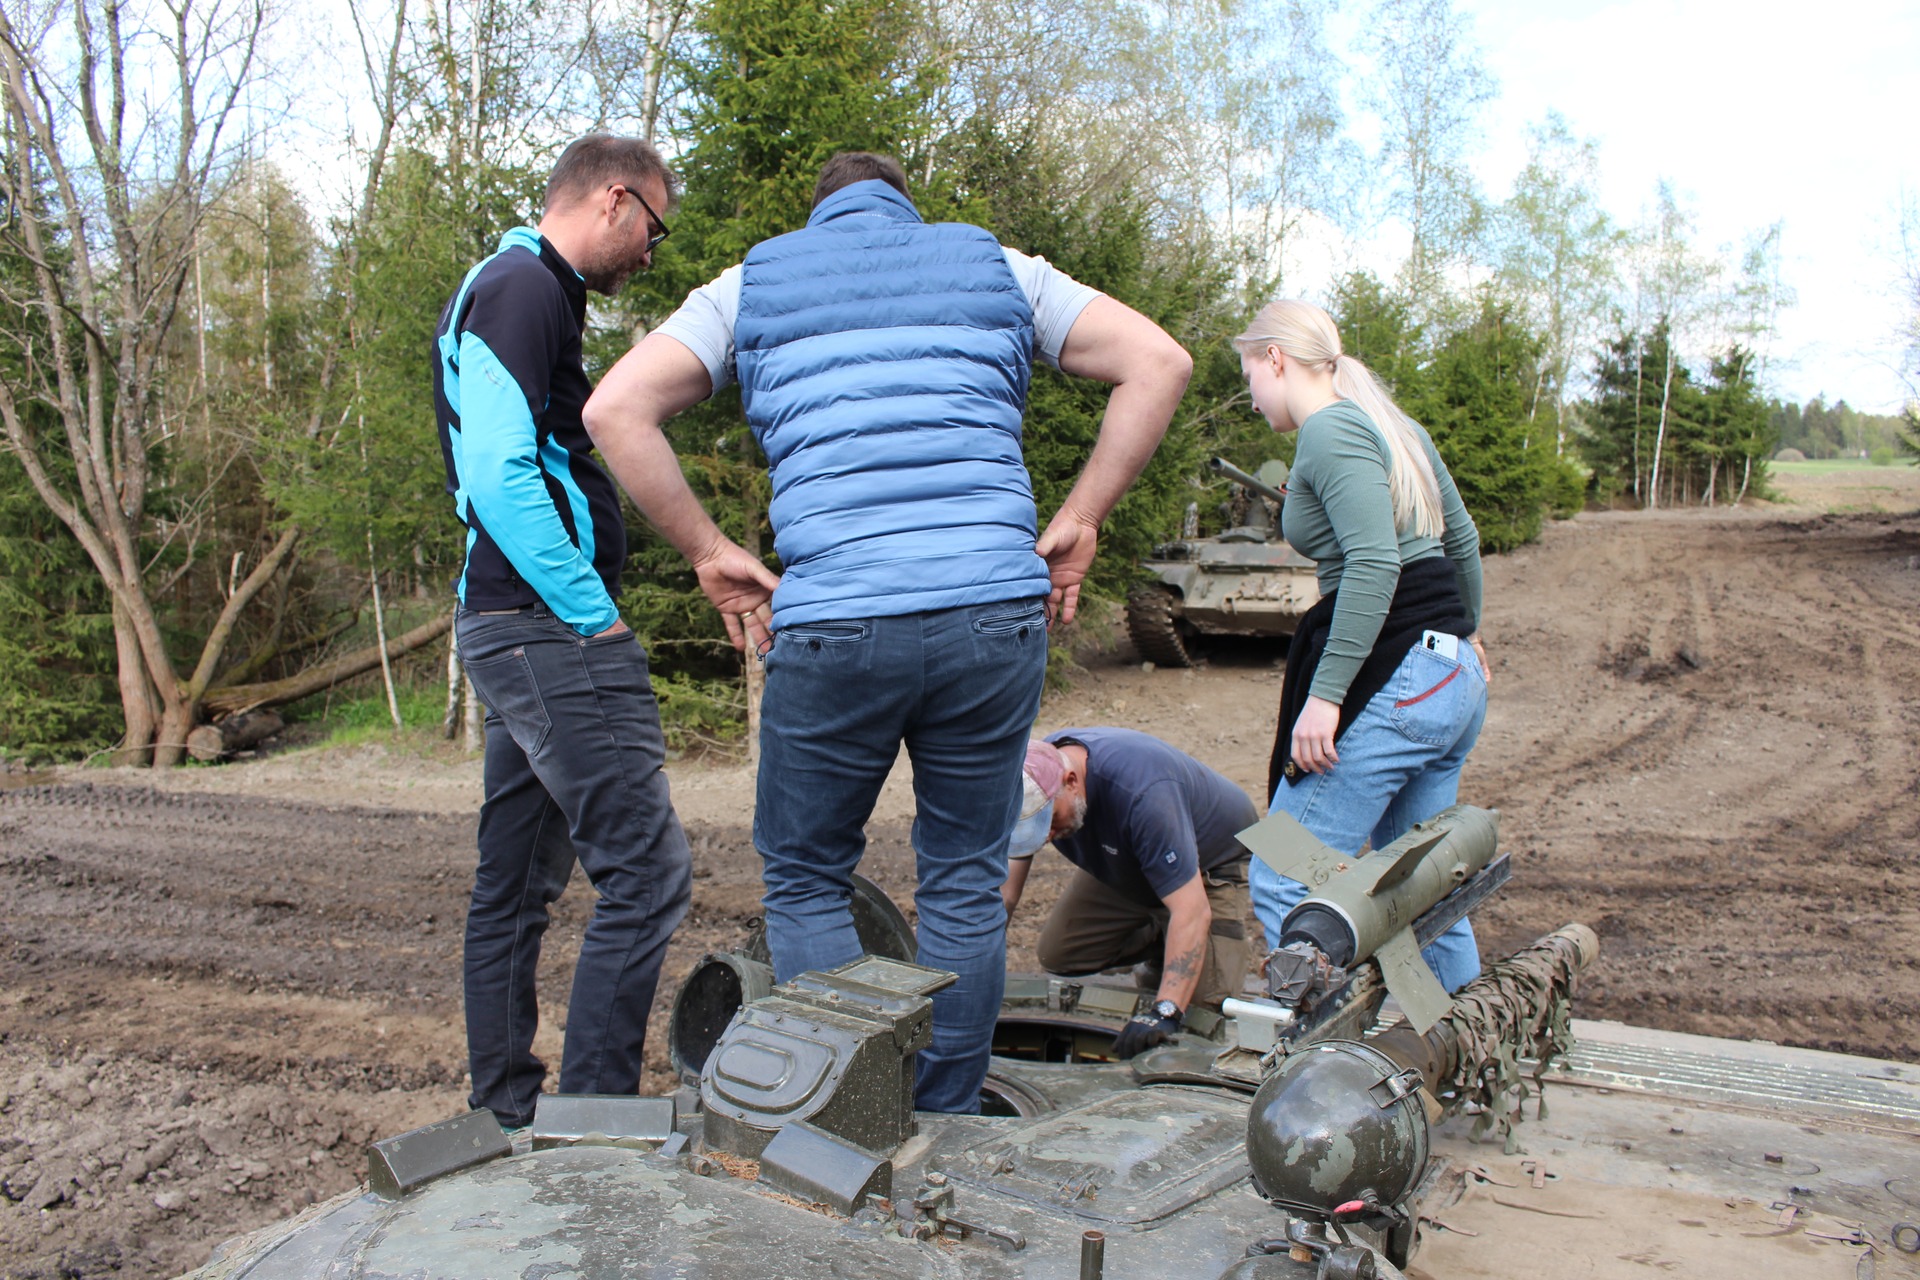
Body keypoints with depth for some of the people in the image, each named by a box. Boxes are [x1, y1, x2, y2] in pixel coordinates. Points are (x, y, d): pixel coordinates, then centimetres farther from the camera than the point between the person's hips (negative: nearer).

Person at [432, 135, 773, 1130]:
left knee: (515, 882, 14)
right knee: (646, 874, -10)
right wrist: (593, 614, -17)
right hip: (551, 630, -11)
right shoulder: (525, 290, -9)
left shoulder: (512, 287, 23)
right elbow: (501, 473, -21)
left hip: (513, 628, 11)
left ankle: (505, 1113, 25)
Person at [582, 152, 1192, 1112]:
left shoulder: (752, 284, 16)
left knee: (805, 877, 16)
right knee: (965, 881, 15)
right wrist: (1079, 521, 10)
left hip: (834, 626, -1)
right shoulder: (997, 266, 18)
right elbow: (1157, 361, 9)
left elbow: (616, 409, 3)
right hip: (997, 612, 2)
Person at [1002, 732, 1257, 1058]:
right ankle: (1159, 946, 18)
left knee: (1204, 993, -21)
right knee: (1056, 956, -4)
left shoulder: (1143, 793, -44)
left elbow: (1192, 911, -45)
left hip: (1211, 862, -6)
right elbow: (1003, 894, -16)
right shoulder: (1034, 781, -25)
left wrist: (1165, 1012, -50)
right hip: (1123, 867, 6)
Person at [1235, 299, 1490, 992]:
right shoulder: (1393, 425, 17)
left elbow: (1374, 562, -23)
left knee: (1283, 885, -5)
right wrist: (1465, 630, 42)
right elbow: (1462, 539, 27)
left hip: (1391, 679, -10)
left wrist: (1325, 694, -24)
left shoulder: (1331, 430, -10)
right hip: (1455, 677, 10)